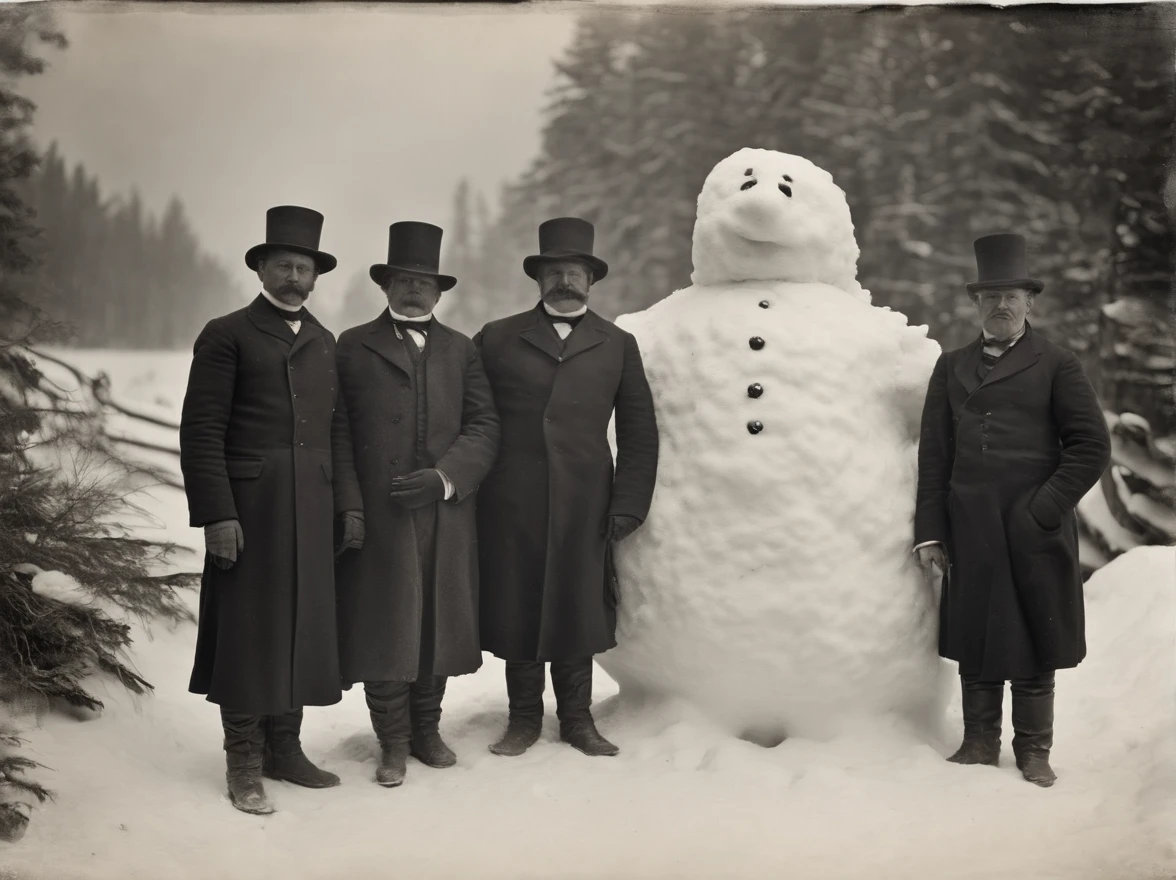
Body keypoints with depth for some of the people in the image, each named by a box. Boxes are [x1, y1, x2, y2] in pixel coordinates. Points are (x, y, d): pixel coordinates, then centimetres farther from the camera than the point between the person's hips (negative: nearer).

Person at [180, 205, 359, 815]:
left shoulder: (324, 342, 15)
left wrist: (344, 506, 9)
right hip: (249, 512, -5)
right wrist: (216, 514, -15)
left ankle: (286, 750, 21)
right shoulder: (227, 336, -2)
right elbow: (201, 432, -8)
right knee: (248, 635, 1)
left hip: (312, 514, 5)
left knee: (301, 630, 9)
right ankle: (244, 765, 10)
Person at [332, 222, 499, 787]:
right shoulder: (354, 347, 6)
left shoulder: (460, 351, 14)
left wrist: (445, 477, -10)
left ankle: (427, 731, 23)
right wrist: (350, 508, -9)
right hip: (377, 517, -2)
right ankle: (393, 744, 12)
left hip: (446, 516, 3)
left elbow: (483, 427, 6)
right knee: (383, 628, 1)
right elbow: (338, 434, 1)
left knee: (438, 626, 8)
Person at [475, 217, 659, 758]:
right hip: (510, 507, 0)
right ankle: (524, 718, 18)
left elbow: (639, 433, 8)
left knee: (578, 608, 5)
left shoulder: (618, 345, 11)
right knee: (515, 609, 4)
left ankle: (577, 718, 19)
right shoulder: (496, 339, 9)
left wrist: (628, 505, 1)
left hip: (584, 506, 1)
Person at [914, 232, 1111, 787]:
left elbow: (1092, 446, -1)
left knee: (1033, 643, 5)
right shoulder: (951, 367, 12)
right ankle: (979, 744, 19)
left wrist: (1043, 510, -8)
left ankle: (1034, 752, 17)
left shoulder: (1056, 365, 3)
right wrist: (929, 530, 2)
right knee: (972, 642, 8)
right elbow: (934, 454, 10)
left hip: (1035, 530, -3)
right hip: (968, 529, 3)